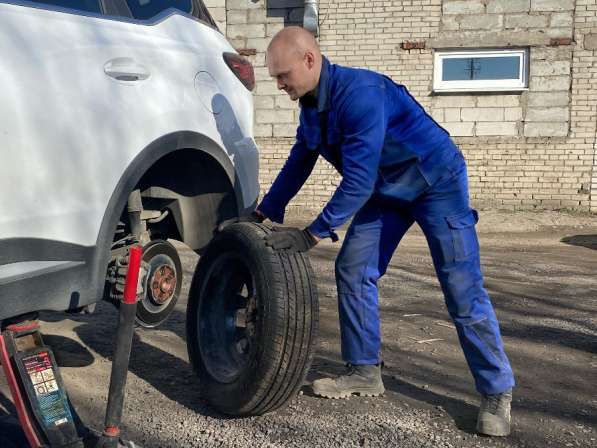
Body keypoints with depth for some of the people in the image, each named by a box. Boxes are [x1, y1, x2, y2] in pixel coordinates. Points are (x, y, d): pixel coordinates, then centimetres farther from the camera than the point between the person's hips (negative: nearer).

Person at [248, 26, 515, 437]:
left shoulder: (358, 93, -31)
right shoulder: (312, 105, -2)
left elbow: (359, 180, -34)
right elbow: (298, 165, 9)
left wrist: (312, 235, -31)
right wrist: (261, 215, 8)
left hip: (436, 181, -8)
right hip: (386, 190, 8)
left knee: (463, 292, -9)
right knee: (353, 271, 2)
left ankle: (497, 392, 2)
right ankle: (365, 371, 13)